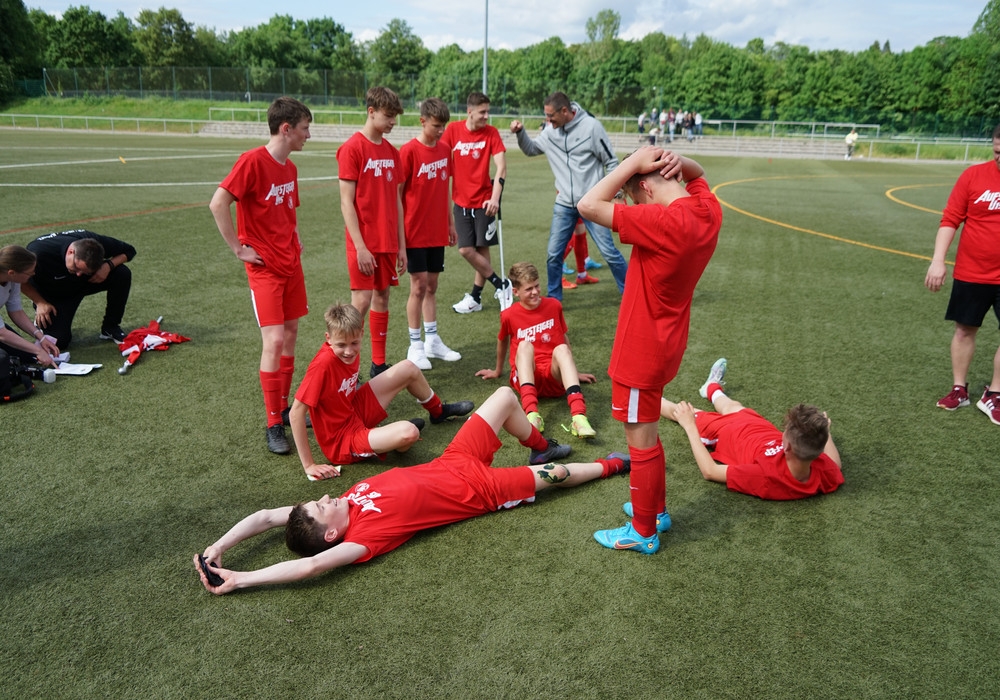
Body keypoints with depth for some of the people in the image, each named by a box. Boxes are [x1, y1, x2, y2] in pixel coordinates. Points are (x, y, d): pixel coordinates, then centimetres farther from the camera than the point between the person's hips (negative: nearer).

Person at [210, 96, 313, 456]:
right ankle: (273, 425, 1)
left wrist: (294, 238, 10)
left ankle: (283, 408, 25)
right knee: (274, 341, -9)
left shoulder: (290, 168, 10)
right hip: (264, 267, -8)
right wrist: (239, 249, -16)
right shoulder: (252, 161, -15)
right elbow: (218, 204, -21)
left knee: (291, 334, 11)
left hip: (291, 263, 8)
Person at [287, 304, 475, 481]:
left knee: (409, 369, 9)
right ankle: (396, 443, 5)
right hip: (342, 441, -8)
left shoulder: (350, 352, -7)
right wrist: (309, 465, -29)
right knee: (409, 432, -33)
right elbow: (296, 413, -31)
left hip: (356, 412, 8)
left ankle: (438, 411, 35)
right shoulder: (323, 364, -30)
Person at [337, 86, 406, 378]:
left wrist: (401, 245, 11)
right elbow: (346, 202, -12)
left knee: (382, 298, 10)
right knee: (362, 301, -6)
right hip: (364, 243, -6)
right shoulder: (352, 148, -9)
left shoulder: (392, 151, 11)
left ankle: (379, 364, 19)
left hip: (388, 242, 6)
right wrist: (360, 247, -16)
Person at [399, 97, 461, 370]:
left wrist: (451, 223, 16)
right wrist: (398, 232, -11)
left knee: (431, 286, 12)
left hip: (437, 232, 6)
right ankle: (415, 346, 10)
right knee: (419, 287, -1)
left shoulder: (444, 149, 7)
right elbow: (397, 193, -9)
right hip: (415, 233, -5)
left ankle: (432, 341, 22)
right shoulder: (409, 151, -11)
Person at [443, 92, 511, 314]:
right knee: (466, 250, -2)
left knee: (482, 249, 1)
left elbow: (501, 167, -13)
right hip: (461, 201, 2)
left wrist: (495, 198, -24)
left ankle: (475, 297, 18)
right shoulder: (453, 130, -3)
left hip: (484, 201, -2)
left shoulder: (491, 132, -6)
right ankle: (501, 285, 15)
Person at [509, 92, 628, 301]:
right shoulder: (550, 133, 3)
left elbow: (611, 162, -5)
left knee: (608, 251, -2)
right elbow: (530, 149, 20)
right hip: (563, 205, 4)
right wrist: (520, 132, 0)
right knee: (553, 254, 6)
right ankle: (553, 298, 23)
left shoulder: (591, 126, -10)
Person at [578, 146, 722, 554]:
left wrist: (633, 162, -20)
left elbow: (589, 206, -29)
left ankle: (643, 533, 24)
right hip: (665, 342, 9)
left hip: (641, 351, -9)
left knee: (641, 441, 6)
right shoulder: (708, 208, -3)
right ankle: (655, 509, 40)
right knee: (645, 434, 24)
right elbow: (696, 173, 20)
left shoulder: (662, 222, -29)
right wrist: (678, 162, -2)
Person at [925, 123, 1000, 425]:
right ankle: (959, 389, 26)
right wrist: (938, 260, -11)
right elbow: (950, 220, -4)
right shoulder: (974, 175, -6)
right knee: (965, 329, 10)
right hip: (971, 272, 0)